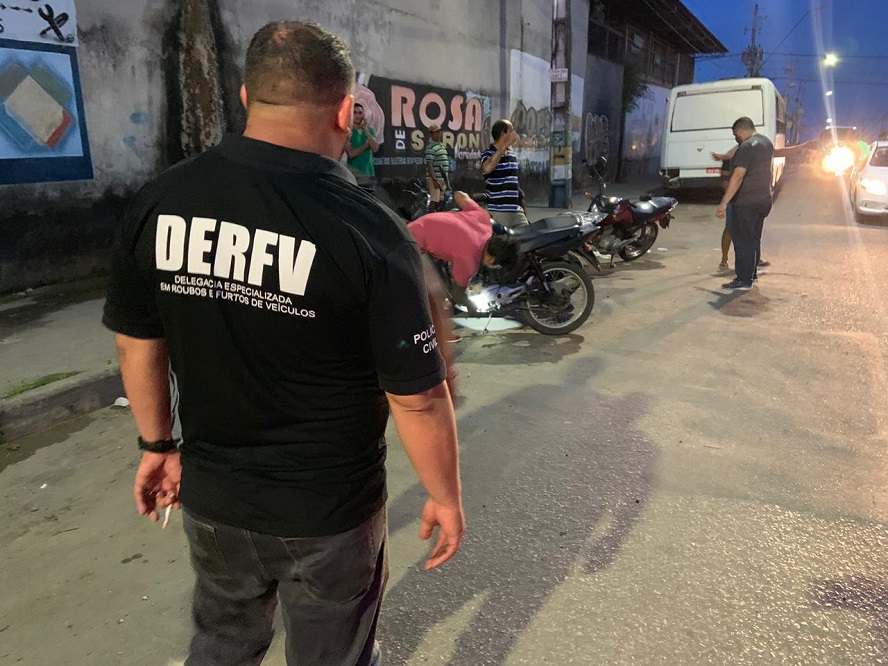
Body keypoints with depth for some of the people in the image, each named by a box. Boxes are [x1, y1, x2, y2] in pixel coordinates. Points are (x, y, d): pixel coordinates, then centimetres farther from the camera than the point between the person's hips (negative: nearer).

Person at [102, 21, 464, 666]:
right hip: (328, 512, -3)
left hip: (210, 494, 4)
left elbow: (137, 345, 1)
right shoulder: (369, 229, -23)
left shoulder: (158, 202, -9)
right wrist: (446, 496, -2)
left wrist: (159, 445, 16)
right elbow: (418, 397, -18)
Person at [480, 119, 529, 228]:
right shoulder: (488, 154, -5)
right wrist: (503, 147, -26)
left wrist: (522, 205, 21)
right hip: (497, 211, -7)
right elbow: (487, 168, -30)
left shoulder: (513, 155, 16)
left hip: (516, 210, 7)